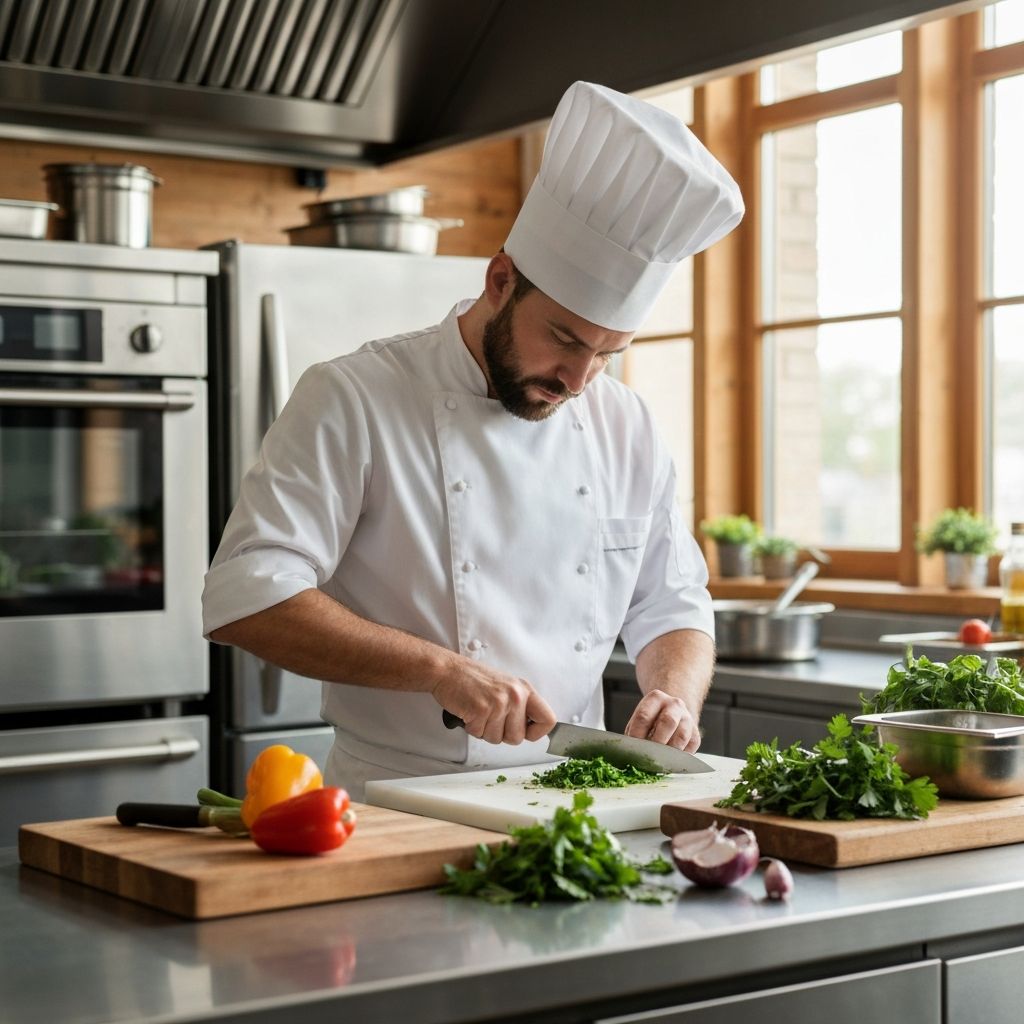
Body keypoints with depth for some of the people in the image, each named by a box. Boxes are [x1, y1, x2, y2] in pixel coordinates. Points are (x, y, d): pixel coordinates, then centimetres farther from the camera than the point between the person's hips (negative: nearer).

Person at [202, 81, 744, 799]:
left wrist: (675, 695, -6)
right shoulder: (355, 401, -7)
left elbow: (673, 608, 16)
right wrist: (439, 668, -21)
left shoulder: (627, 428, 8)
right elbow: (245, 601, -13)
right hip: (396, 807, -4)